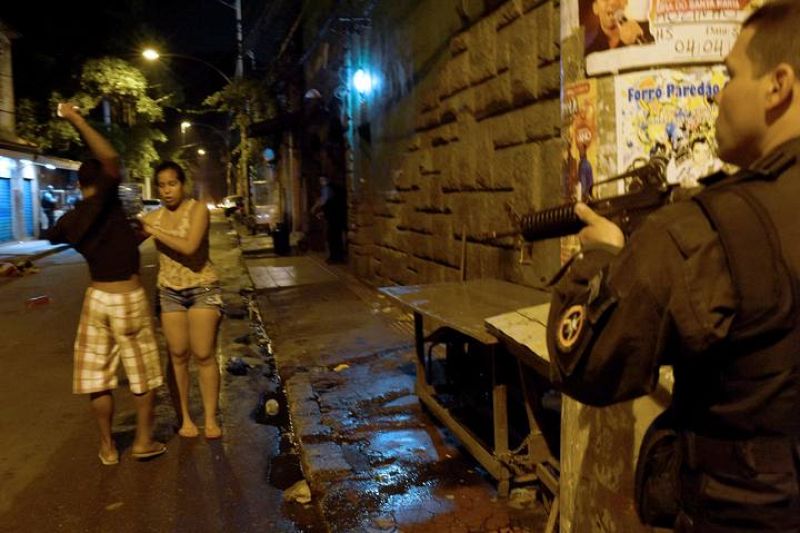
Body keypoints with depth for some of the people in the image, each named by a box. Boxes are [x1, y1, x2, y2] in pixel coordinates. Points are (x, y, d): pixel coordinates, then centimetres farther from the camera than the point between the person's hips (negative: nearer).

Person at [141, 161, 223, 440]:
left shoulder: (198, 209, -10)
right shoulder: (152, 217, 3)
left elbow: (189, 247, -24)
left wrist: (154, 231, -18)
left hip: (203, 288, -3)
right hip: (169, 291, 4)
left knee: (204, 355, -2)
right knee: (178, 356, 5)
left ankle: (211, 418, 8)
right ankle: (184, 417, 17)